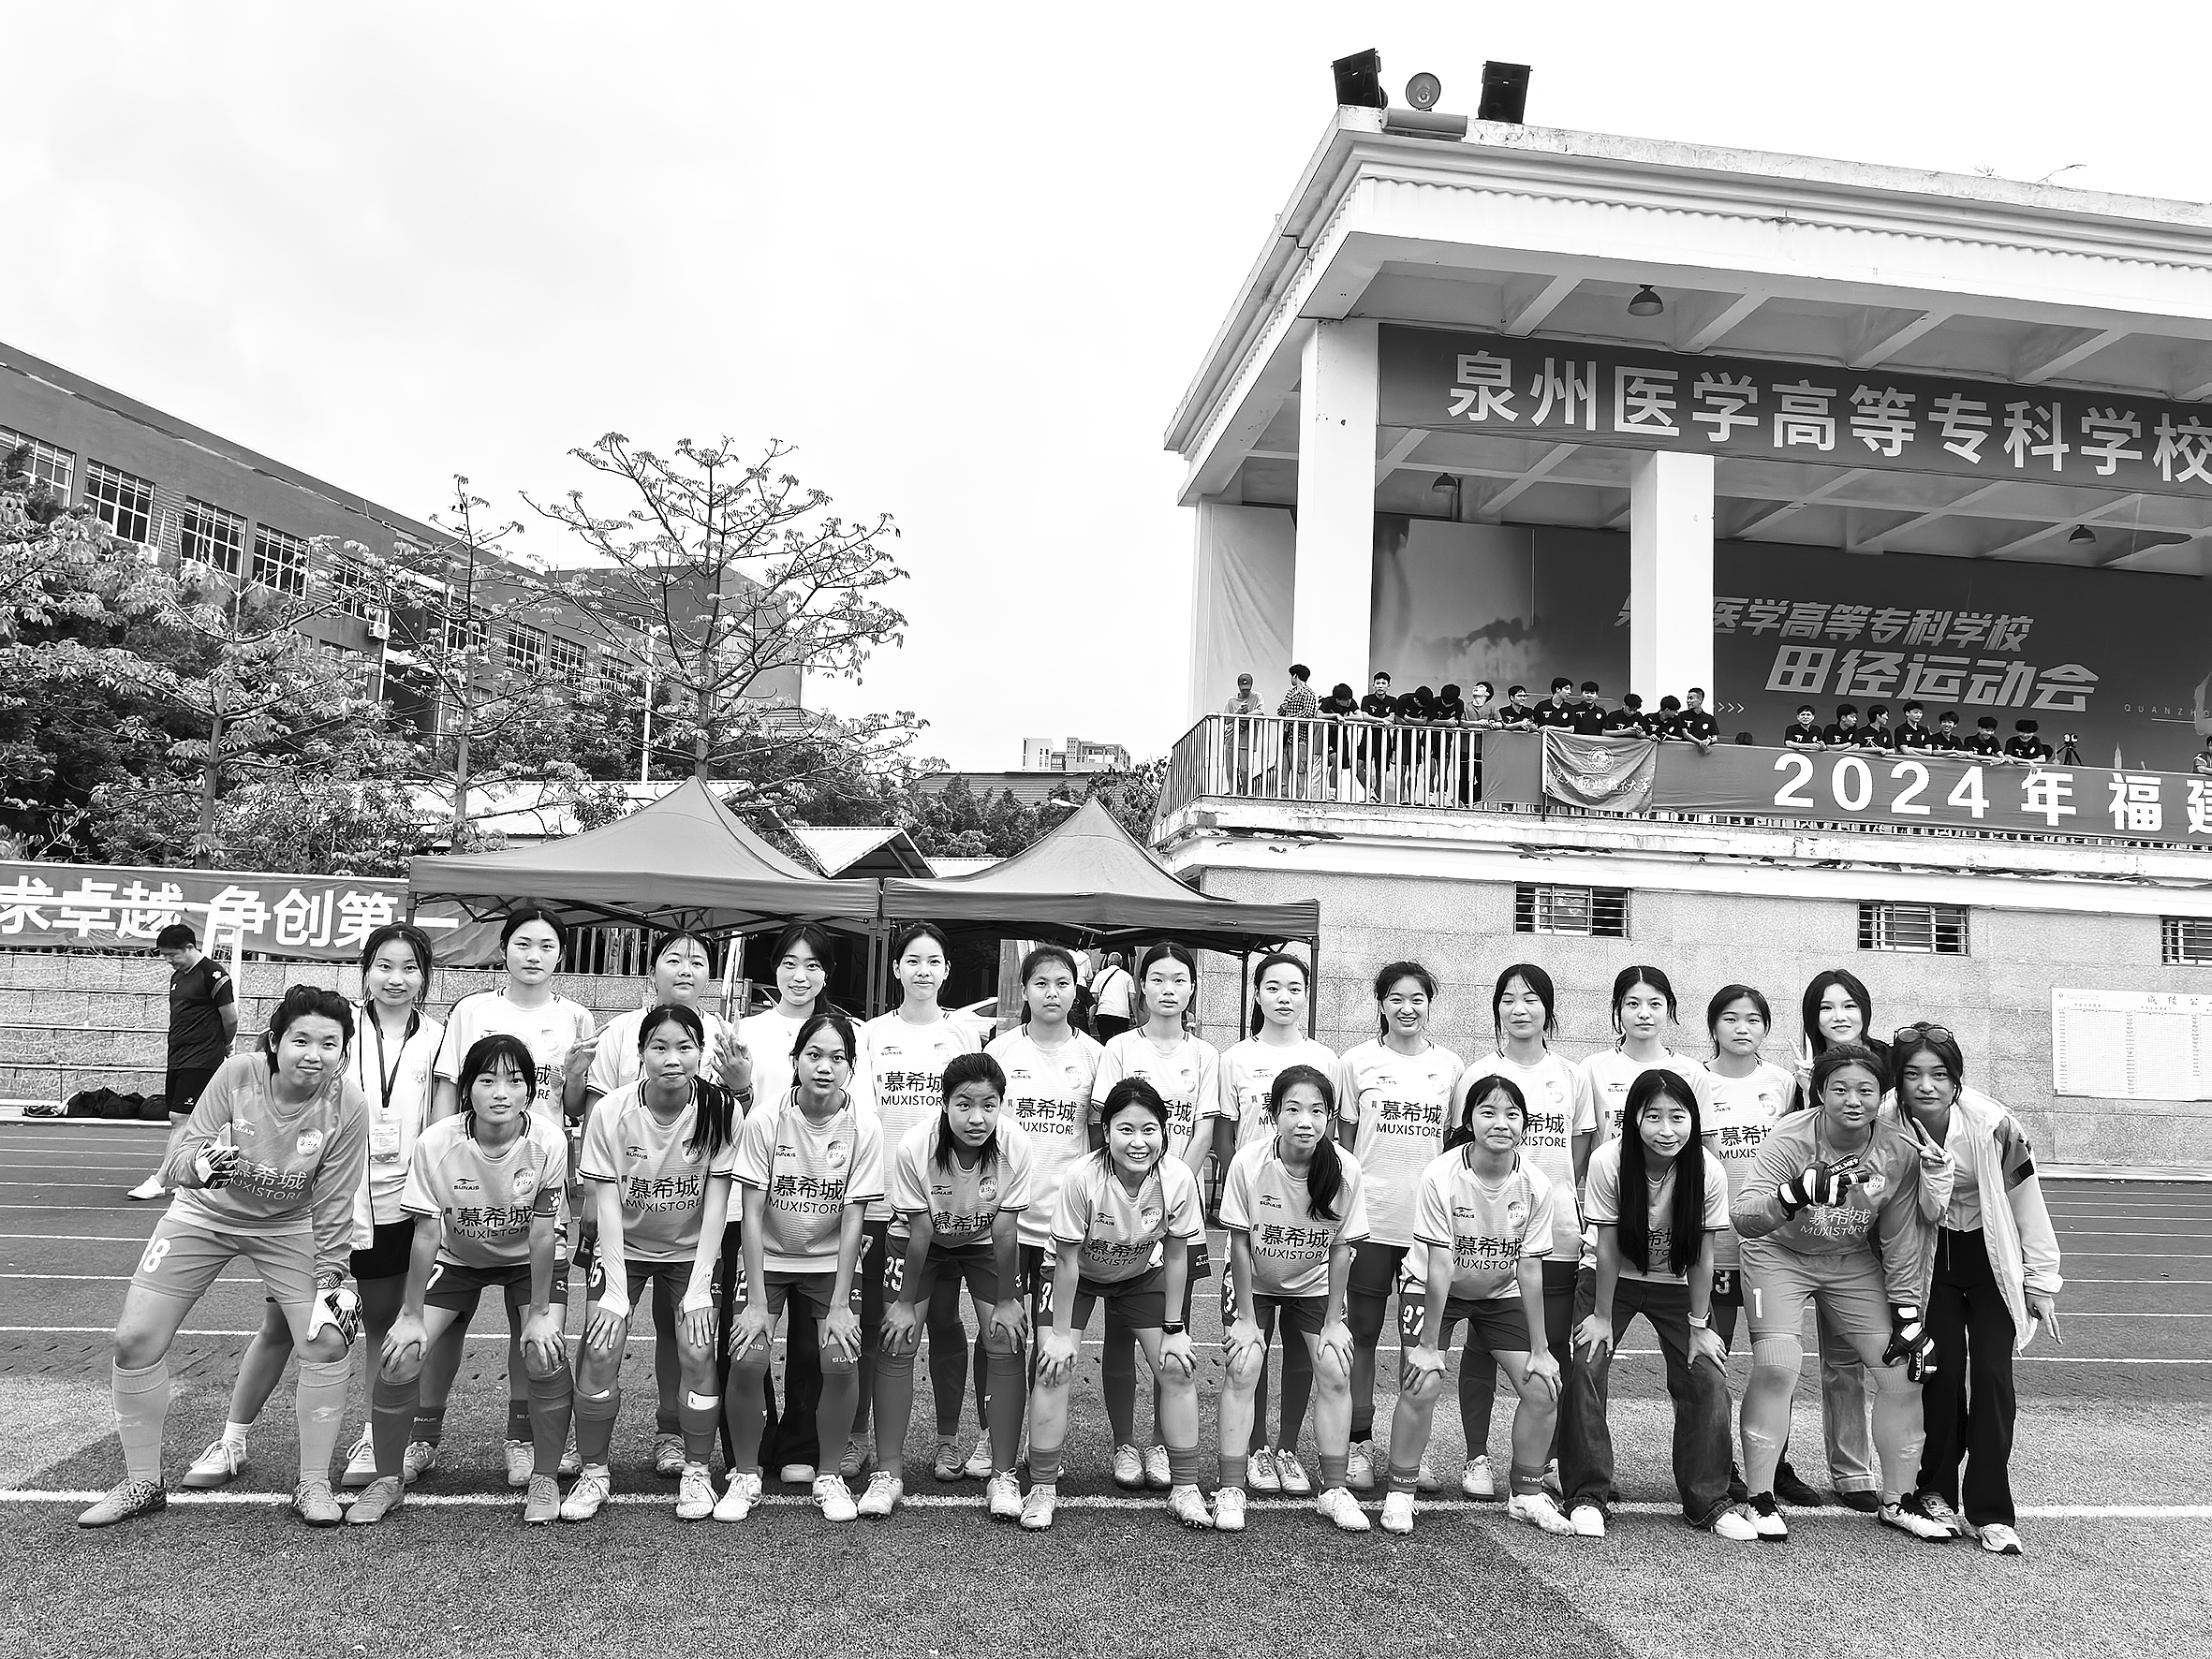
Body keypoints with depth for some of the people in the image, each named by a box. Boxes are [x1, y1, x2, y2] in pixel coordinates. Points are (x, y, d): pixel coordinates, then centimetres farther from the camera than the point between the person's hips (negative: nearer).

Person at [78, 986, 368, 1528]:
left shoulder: (347, 1109, -24)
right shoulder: (236, 1076, -26)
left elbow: (333, 1205, -13)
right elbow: (176, 1162, -21)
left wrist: (330, 1281, -13)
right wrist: (201, 1163, -44)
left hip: (288, 1227, -1)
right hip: (204, 1215, 1)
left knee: (327, 1343, -12)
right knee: (134, 1340, -5)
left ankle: (313, 1485, 6)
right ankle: (141, 1484, 17)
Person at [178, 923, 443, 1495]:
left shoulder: (436, 1039, 0)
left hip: (390, 1204, 1)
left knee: (383, 1324, 12)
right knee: (277, 1325, 7)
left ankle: (377, 1439, 27)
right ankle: (232, 1440, 24)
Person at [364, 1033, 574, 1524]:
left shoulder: (548, 1142, -29)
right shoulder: (436, 1144, -27)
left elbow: (542, 1231, -21)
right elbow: (426, 1233, -18)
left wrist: (540, 1313, -18)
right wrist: (411, 1316, -14)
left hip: (529, 1261, -1)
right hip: (456, 1257, 1)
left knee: (546, 1355, -20)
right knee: (399, 1357, -12)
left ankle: (545, 1478, 3)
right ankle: (388, 1480, 13)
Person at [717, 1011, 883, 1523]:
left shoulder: (864, 1128, -16)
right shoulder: (765, 1120, -17)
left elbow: (852, 1219, -13)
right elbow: (752, 1213, -14)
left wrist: (840, 1305, -15)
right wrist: (756, 1302, -17)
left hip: (832, 1261, 0)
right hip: (767, 1257, 0)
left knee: (841, 1361, -15)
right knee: (747, 1359, -16)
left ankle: (830, 1475, 9)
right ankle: (744, 1475, 9)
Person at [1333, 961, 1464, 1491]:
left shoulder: (1450, 1066, 5)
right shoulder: (1358, 1061, 1)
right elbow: (1342, 1140, 5)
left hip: (1428, 1222, 1)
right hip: (1368, 1218, -1)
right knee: (1362, 1334, 6)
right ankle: (1360, 1443, 18)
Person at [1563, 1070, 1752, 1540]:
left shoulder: (1709, 1172, -22)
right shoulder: (1608, 1162, -26)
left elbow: (1702, 1256, -12)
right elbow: (1608, 1247, -18)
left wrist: (1699, 1327, -8)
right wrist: (1602, 1317, -11)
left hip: (1677, 1288, 2)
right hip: (1612, 1282, -1)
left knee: (1707, 1379, -8)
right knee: (1586, 1368, -16)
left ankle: (1709, 1501, 11)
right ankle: (1586, 1496, -2)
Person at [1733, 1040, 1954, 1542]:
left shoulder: (1902, 1150, -16)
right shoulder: (1791, 1138, -27)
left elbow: (1902, 1241, -3)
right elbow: (1742, 1217, -36)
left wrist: (1908, 1315, -2)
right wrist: (1798, 1192, -53)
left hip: (1854, 1262, 4)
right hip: (1779, 1254, -4)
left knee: (1905, 1373, -2)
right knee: (1776, 1368, -20)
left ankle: (1896, 1501, 19)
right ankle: (1760, 1498, -4)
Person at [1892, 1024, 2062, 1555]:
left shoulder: (1994, 1127, -23)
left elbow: (2028, 1207, -10)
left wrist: (2042, 1283, -4)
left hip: (1991, 1260, -1)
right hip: (1929, 1258, 1)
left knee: (1991, 1374, -8)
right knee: (1943, 1371, -5)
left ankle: (1991, 1513, 2)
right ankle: (1935, 1492, 14)